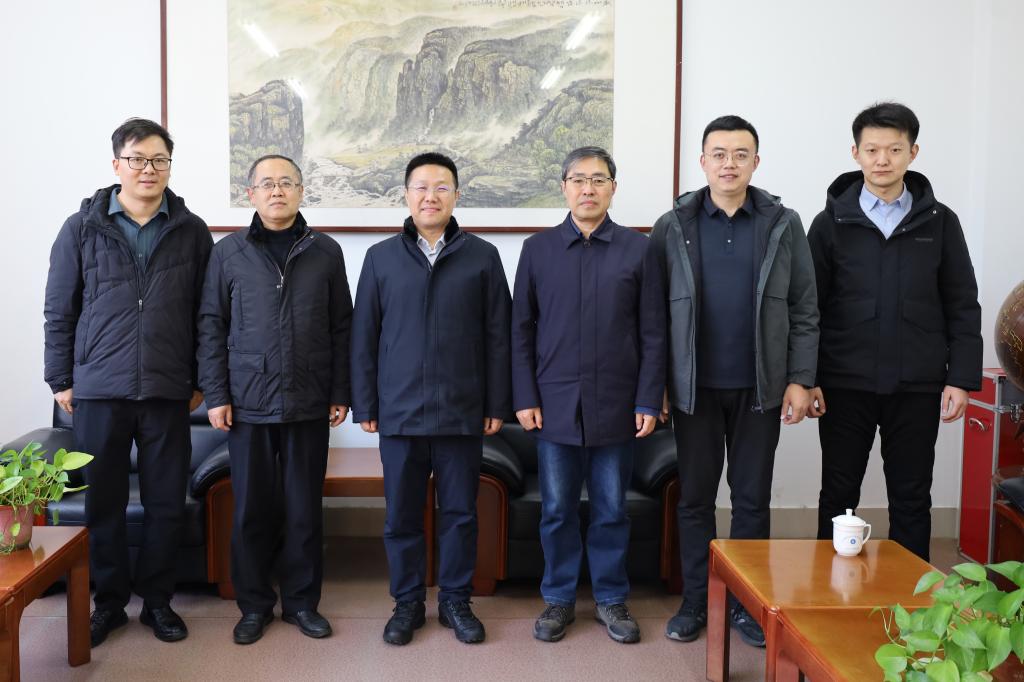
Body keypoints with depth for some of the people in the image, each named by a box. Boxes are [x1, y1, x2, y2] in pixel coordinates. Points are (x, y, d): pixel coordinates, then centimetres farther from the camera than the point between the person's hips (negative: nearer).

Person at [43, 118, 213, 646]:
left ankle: (157, 600, 22)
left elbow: (206, 314, 7)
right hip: (98, 392, 0)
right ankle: (109, 601, 23)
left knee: (166, 503, 7)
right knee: (103, 503, 8)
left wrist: (200, 380, 5)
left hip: (168, 393, 0)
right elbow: (58, 310, 6)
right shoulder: (82, 228, 3)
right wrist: (61, 380, 3)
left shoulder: (192, 231, 4)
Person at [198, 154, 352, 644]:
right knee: (251, 509, 6)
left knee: (305, 508, 7)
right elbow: (211, 326, 4)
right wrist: (216, 395, -2)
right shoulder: (228, 252, 4)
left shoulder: (326, 252, 5)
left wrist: (341, 393, 2)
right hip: (248, 402, 0)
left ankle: (301, 601, 21)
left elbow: (341, 327, 6)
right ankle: (254, 604, 21)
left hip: (309, 403, 0)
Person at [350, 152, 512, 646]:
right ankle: (407, 603, 23)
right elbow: (363, 338, 6)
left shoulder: (482, 257, 3)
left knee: (460, 513, 9)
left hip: (462, 412, 0)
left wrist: (497, 404, 0)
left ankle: (455, 601, 24)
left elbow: (498, 337, 3)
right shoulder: (381, 258, 5)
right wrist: (364, 405, 3)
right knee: (401, 515, 9)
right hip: (399, 413, 1)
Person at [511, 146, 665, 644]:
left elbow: (652, 333, 1)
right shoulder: (538, 249, 4)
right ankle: (558, 599, 23)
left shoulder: (637, 249, 2)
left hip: (615, 405, 0)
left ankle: (611, 599, 24)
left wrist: (649, 402, -4)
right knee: (557, 509, 8)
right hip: (555, 404, 1)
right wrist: (524, 398, -2)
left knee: (611, 509, 9)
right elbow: (521, 329, 5)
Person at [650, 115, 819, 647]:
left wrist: (800, 379, -4)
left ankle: (747, 604, 22)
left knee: (752, 498, 9)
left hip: (759, 388, 0)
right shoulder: (673, 227, 1)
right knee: (695, 498, 8)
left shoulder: (783, 226, 2)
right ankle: (694, 603, 20)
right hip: (695, 387, 0)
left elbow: (804, 310, 2)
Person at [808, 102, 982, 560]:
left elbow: (963, 306, 6)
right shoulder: (831, 223, 2)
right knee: (838, 497, 8)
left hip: (917, 387, 1)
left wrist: (961, 377, -2)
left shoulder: (939, 223, 5)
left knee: (911, 500, 10)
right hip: (845, 385, -1)